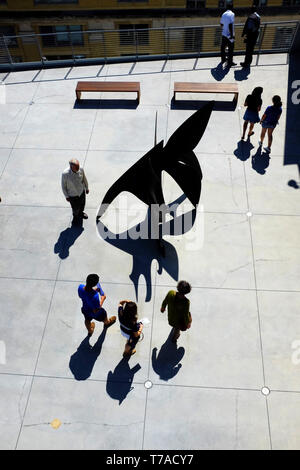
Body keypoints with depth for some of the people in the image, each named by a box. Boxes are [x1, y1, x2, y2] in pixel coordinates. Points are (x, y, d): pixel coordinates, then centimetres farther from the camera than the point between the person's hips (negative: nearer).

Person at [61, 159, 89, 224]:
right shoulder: (65, 174, -34)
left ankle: (81, 213, 63)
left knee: (82, 204, 29)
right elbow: (63, 186, -17)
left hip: (82, 191, 4)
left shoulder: (81, 169, -24)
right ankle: (75, 216, 56)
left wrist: (87, 188, 10)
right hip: (72, 195, -3)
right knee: (75, 208, 19)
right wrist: (66, 196, -7)